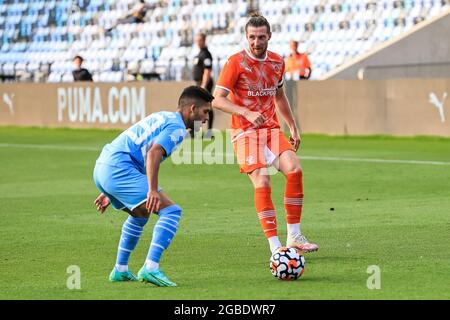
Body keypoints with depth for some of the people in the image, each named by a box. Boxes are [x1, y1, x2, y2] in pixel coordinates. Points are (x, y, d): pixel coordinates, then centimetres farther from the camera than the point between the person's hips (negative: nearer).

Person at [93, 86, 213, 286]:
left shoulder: (162, 118, 26)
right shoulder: (176, 126, -5)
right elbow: (153, 153, -23)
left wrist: (109, 192, 33)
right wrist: (152, 190, -31)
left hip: (102, 167, 10)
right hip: (119, 170, -10)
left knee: (140, 214, 32)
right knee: (171, 211, -14)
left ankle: (120, 270, 33)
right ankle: (150, 268, -24)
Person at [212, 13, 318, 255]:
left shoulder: (277, 62, 10)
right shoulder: (235, 62, -8)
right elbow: (217, 100, -13)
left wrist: (293, 127, 22)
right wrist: (247, 113, -26)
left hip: (272, 129, 5)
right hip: (246, 132, -5)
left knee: (294, 170, -14)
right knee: (262, 184, -17)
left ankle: (294, 237, -3)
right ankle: (275, 246, -14)